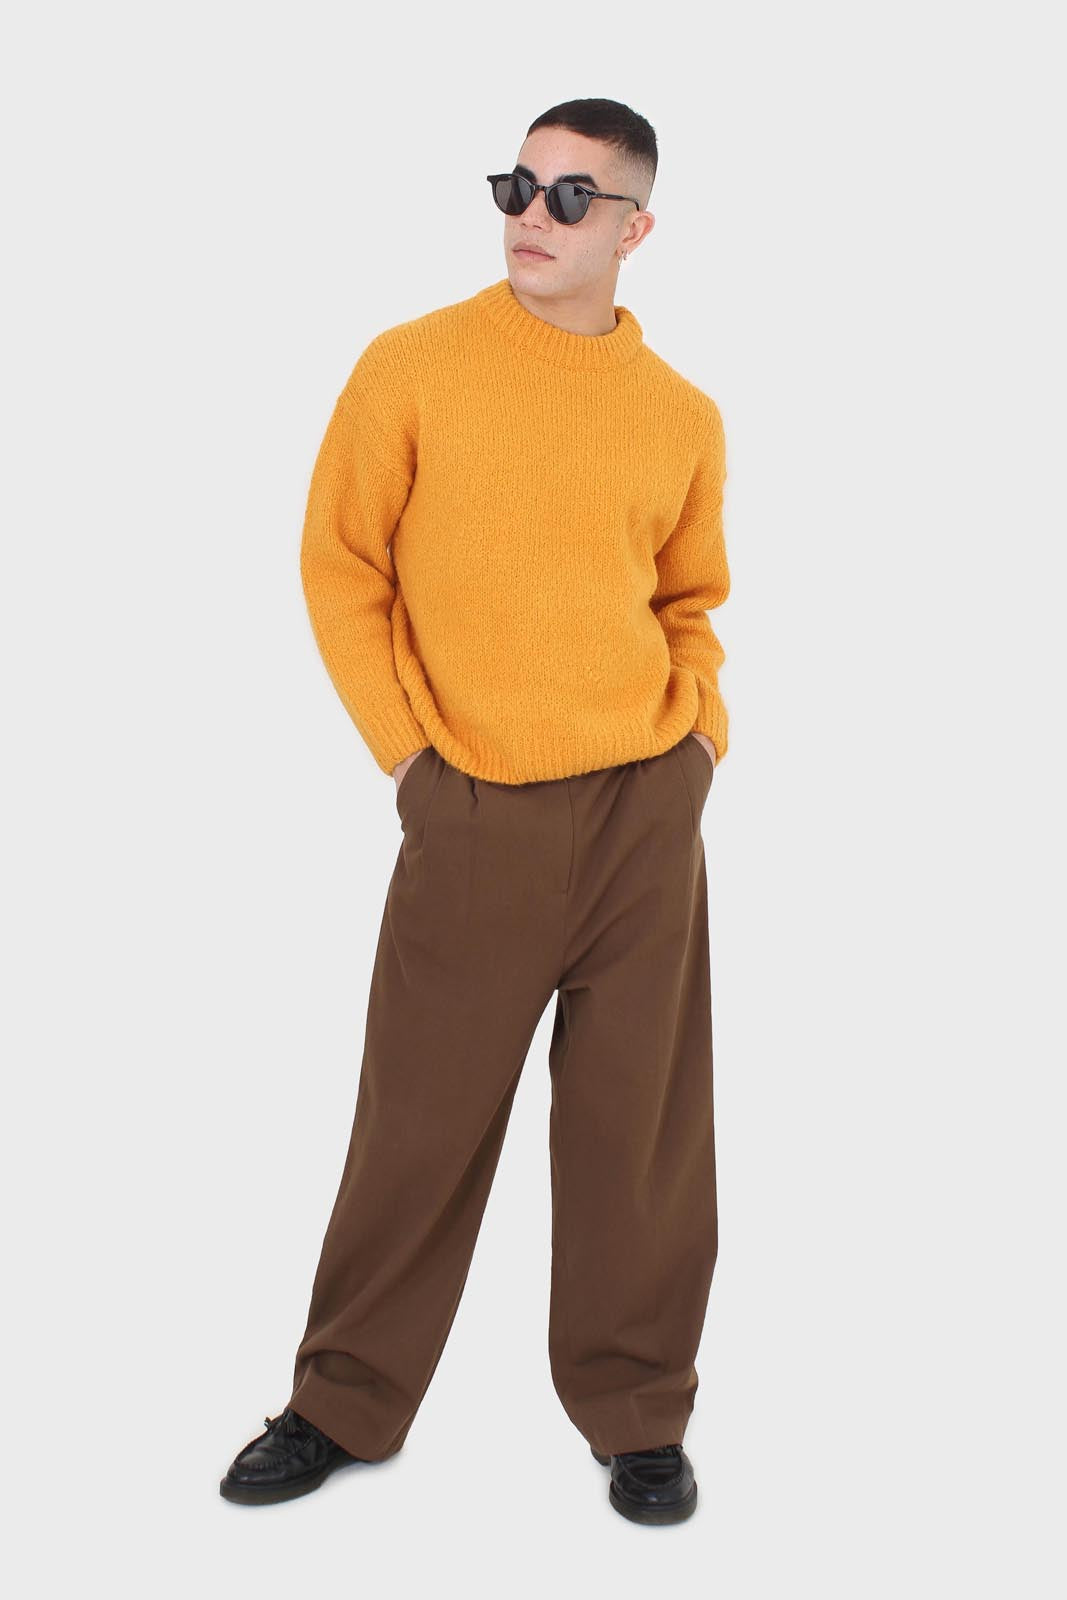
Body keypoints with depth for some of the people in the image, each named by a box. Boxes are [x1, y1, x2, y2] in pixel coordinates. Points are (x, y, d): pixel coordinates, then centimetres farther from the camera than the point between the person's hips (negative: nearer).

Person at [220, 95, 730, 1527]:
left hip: (646, 809, 2)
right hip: (470, 815, -2)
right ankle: (344, 1403, 25)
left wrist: (698, 726, 4)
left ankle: (640, 1417, 23)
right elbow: (340, 566, 1)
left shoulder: (685, 417, 6)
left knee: (641, 1122, 7)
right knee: (421, 1115, 7)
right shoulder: (411, 368, -2)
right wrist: (405, 746, -4)